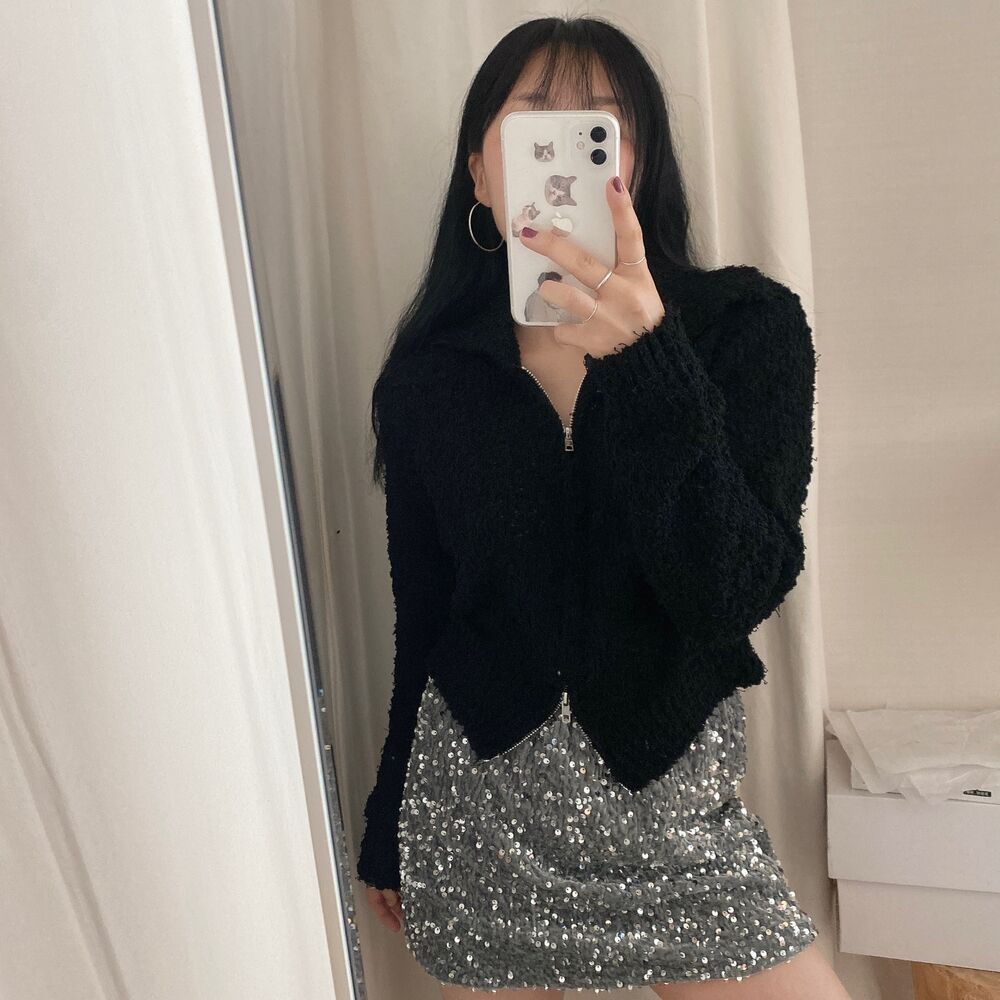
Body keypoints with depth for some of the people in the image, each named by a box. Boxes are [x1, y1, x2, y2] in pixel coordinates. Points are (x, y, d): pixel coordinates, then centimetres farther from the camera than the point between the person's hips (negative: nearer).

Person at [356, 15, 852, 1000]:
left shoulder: (746, 326, -8)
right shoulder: (429, 376, -4)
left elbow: (738, 594, -19)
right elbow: (422, 614, 4)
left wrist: (642, 363, -32)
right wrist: (388, 828, 12)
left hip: (674, 799, -1)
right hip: (473, 802, 2)